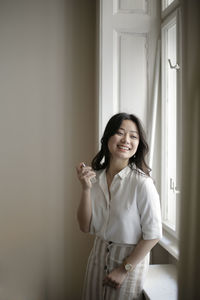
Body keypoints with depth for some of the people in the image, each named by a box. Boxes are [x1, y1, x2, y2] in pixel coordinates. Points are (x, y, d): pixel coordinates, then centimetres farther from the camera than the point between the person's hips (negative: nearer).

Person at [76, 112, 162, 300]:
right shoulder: (95, 177, -6)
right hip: (99, 254, 5)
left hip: (130, 258, -5)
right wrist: (86, 188, -18)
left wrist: (123, 269, -12)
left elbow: (153, 235, -17)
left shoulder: (141, 183, -22)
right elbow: (86, 227, -5)